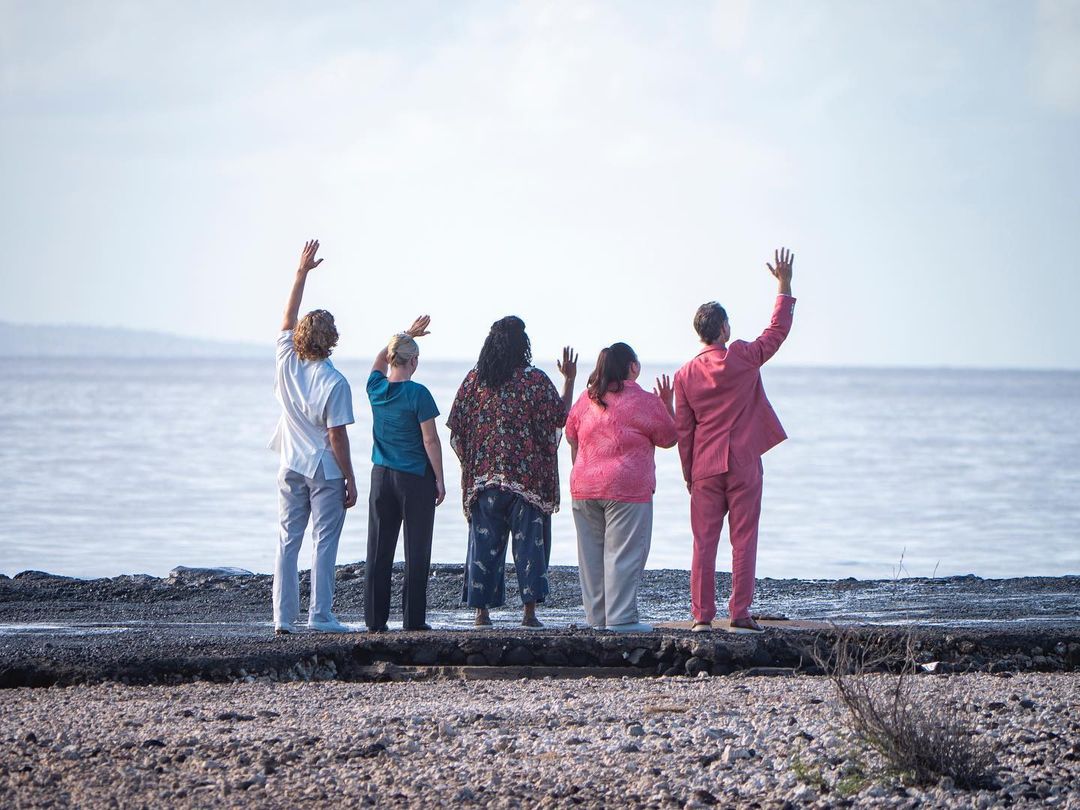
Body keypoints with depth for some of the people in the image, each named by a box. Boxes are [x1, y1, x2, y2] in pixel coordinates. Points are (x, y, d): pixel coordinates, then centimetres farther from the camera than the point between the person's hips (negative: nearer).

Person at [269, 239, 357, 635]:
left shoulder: (287, 363, -3)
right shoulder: (334, 382, -16)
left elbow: (288, 317, 12)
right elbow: (337, 436, -15)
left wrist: (302, 272, 16)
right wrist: (350, 480, -7)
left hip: (291, 468, 5)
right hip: (325, 470, -5)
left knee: (287, 541, 7)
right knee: (324, 543, -1)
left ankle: (284, 616, 4)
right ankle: (319, 616, -3)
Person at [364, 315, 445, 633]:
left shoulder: (376, 388, 2)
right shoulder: (417, 394, -13)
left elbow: (380, 358, 25)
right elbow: (430, 441, -11)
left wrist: (406, 335, 32)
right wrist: (439, 479, -2)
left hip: (381, 476, 5)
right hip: (415, 478, -5)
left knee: (379, 550, 7)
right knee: (416, 551, 1)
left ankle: (375, 620, 7)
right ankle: (414, 620, 1)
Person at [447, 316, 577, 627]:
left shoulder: (474, 380, 3)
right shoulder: (535, 381, -7)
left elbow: (456, 431, 5)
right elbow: (561, 416, -1)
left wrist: (470, 464, 18)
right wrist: (569, 380, 10)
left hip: (483, 475, 3)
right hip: (528, 480, -3)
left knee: (484, 543, 7)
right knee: (529, 540, 4)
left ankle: (481, 610, 5)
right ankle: (529, 610, 0)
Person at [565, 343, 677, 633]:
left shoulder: (587, 399, 10)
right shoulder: (644, 401, -5)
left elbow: (570, 436, 19)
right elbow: (669, 438, 4)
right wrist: (668, 403, 16)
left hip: (584, 487, 6)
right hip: (628, 488, -6)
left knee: (591, 555, 10)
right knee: (624, 554, -4)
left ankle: (597, 617, 13)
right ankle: (621, 618, -8)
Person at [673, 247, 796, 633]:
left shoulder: (685, 374, 2)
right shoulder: (743, 359, -7)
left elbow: (683, 431, 5)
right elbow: (778, 330, 6)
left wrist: (689, 475, 13)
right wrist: (784, 286, 15)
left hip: (705, 467, 2)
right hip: (743, 465, -2)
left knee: (704, 542, 4)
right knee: (743, 540, 0)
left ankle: (702, 614, 1)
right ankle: (740, 614, -3)